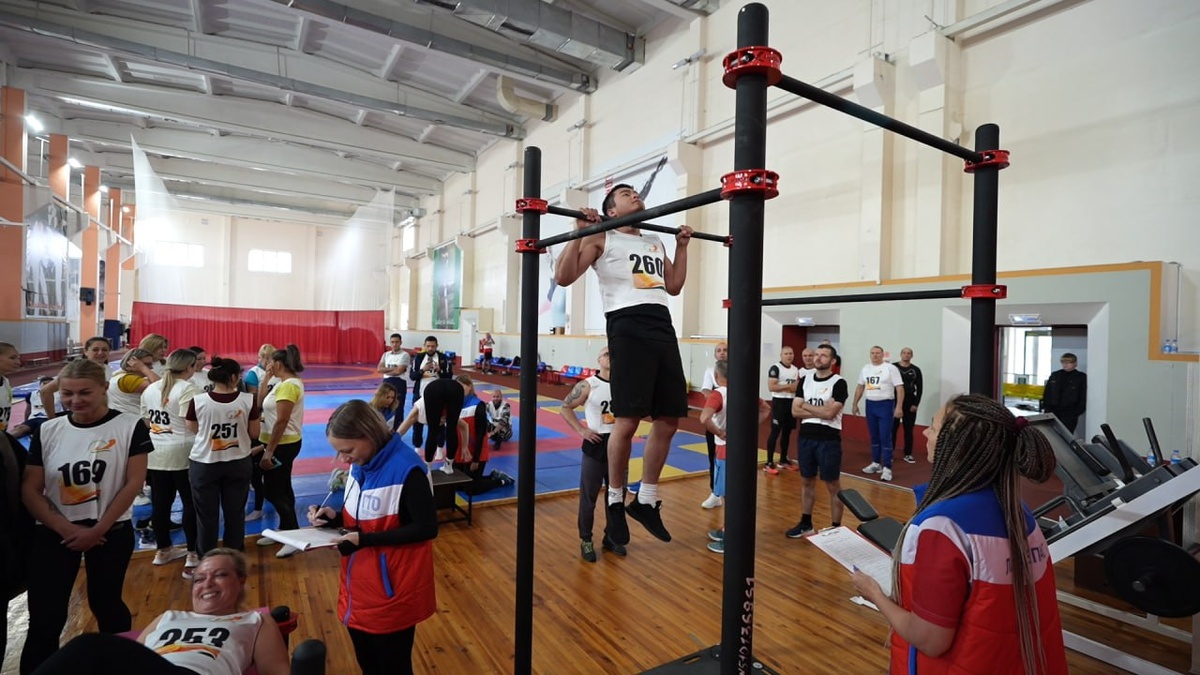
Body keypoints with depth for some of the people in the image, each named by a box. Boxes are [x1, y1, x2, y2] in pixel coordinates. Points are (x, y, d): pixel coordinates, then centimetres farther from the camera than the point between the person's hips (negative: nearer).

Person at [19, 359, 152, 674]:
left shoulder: (130, 426, -10)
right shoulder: (47, 431, -1)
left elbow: (134, 482, -11)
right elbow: (30, 490, -2)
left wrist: (97, 530, -13)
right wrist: (66, 528, -13)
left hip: (111, 532, -2)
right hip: (54, 534, 2)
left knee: (105, 604, 13)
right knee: (45, 617, 3)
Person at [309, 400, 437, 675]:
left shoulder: (407, 469, -24)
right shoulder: (359, 466, 1)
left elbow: (427, 528, -22)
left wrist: (365, 540, -24)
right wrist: (335, 518, -6)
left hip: (392, 593, -7)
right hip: (360, 589, 7)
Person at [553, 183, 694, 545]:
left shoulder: (655, 242, 27)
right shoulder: (602, 238, 9)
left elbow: (674, 286, 32)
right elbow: (563, 277, -1)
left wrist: (682, 246, 31)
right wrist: (580, 232, -6)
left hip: (663, 327, 7)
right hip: (628, 326, -6)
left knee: (668, 420, 5)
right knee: (628, 420, -9)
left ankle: (646, 501, 19)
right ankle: (616, 501, 11)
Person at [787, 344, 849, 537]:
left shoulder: (838, 383, -9)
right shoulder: (805, 380, 7)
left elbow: (830, 413, -20)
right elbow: (795, 411, 0)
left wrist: (806, 406, -7)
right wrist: (820, 410, -11)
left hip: (829, 440, -5)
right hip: (806, 437, 6)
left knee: (833, 485, 5)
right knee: (807, 481, 16)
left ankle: (836, 527, 17)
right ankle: (805, 523, 29)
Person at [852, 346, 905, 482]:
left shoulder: (891, 368, -8)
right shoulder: (865, 369, 9)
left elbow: (900, 388, -11)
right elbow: (860, 387, 17)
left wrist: (899, 407, -19)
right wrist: (855, 404, 15)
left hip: (885, 405, -5)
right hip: (870, 405, 5)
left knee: (885, 438, -6)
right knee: (874, 437, 13)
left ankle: (887, 468, -2)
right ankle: (876, 463, 24)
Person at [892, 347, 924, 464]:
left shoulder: (916, 370, 3)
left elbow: (920, 388, 3)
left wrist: (916, 404, -3)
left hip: (910, 401, 2)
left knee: (908, 429, 8)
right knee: (892, 428, 0)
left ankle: (908, 454, 17)